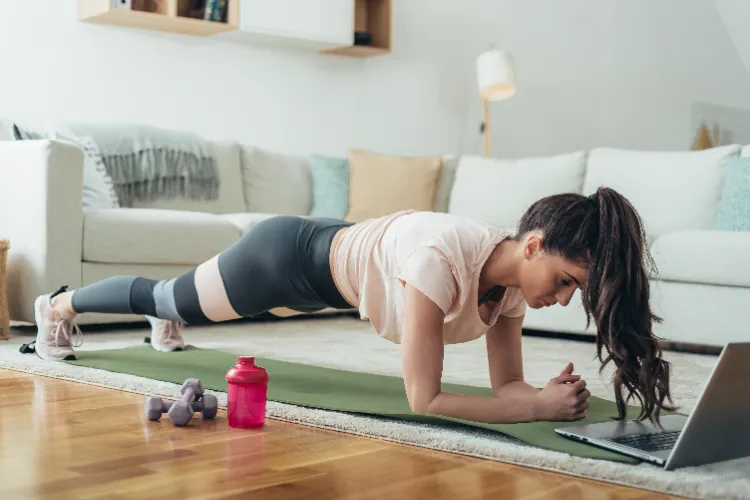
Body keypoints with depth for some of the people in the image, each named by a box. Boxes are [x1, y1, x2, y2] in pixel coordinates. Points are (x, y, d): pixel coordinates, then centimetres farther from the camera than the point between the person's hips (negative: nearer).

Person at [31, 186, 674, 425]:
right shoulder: (443, 260, -43)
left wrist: (551, 393, -34)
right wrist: (543, 406, -41)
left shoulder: (515, 274, -19)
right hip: (288, 254, -6)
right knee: (174, 296, 21)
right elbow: (425, 399, -39)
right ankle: (60, 304, 50)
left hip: (329, 271, 6)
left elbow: (507, 384, -13)